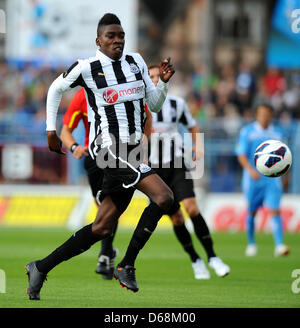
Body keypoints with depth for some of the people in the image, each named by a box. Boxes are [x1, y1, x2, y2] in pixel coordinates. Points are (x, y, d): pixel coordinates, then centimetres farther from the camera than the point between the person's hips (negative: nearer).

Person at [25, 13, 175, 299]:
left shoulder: (136, 61, 11)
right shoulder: (86, 68, -5)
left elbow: (154, 105, 16)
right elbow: (55, 89, 12)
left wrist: (164, 82, -2)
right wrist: (51, 130, 12)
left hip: (132, 151, 7)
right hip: (108, 146, -7)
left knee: (102, 228, 7)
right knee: (163, 197, -22)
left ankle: (41, 268, 17)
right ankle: (126, 266, -14)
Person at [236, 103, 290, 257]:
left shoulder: (277, 133, 10)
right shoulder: (247, 131, 0)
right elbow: (241, 154, -7)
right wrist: (250, 169, -22)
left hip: (272, 179, 1)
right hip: (252, 179, -1)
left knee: (275, 211, -12)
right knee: (251, 212, 6)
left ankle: (279, 245, -20)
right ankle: (251, 243, 25)